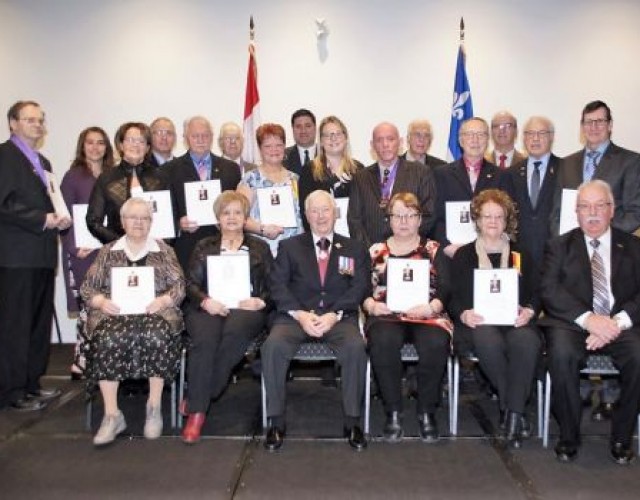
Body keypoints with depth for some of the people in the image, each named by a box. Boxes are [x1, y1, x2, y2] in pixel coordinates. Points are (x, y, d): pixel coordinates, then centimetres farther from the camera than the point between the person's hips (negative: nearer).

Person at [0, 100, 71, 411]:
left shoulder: (42, 162, 21)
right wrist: (42, 219, -16)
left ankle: (31, 383, 21)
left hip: (42, 254, 9)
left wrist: (59, 219, 5)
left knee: (40, 321, 12)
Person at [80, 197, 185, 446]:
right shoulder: (108, 251, 18)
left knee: (156, 336, -36)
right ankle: (112, 415, -26)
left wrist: (163, 300, -13)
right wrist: (101, 301, -8)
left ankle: (154, 406, -20)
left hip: (154, 312, -1)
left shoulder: (163, 250, 15)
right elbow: (88, 287, 13)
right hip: (115, 312, 1)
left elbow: (179, 285, 7)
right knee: (108, 339, -33)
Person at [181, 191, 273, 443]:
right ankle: (196, 412, -28)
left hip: (246, 309, -1)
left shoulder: (260, 248, 21)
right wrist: (205, 300, -8)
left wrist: (260, 302, -8)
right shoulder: (204, 247, 23)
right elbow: (191, 283, 13)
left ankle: (197, 398, -24)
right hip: (209, 308, 1)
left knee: (234, 331, -37)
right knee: (205, 338, -33)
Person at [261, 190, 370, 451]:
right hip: (296, 315, 0)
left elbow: (360, 287, 3)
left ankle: (352, 421, -16)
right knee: (273, 346, -29)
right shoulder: (289, 246, 16)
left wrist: (334, 315, -14)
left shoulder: (354, 249, 16)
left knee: (356, 346, -31)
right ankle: (276, 421, -16)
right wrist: (300, 314, -14)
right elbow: (278, 285, 4)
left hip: (339, 317, 0)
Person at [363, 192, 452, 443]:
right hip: (386, 316, 0)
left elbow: (446, 289, 6)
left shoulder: (434, 250, 16)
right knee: (383, 342, -34)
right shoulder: (376, 251, 18)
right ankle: (393, 412, -17)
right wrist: (371, 305, -10)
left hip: (427, 316, 0)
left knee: (436, 344, -33)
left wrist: (431, 307, -13)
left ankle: (427, 412, -12)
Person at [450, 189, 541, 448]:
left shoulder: (522, 256, 23)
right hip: (477, 322, -1)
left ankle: (513, 412, -28)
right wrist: (463, 313, -14)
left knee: (527, 341, -35)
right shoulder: (463, 255, 17)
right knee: (488, 341, -37)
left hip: (515, 321, 2)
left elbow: (535, 294, 15)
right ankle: (513, 409, -20)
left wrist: (529, 311, -8)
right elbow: (453, 296, 8)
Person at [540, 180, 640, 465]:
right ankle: (568, 437, -13)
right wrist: (587, 318, -17)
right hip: (572, 323, -1)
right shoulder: (560, 246, 11)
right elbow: (549, 291, -3)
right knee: (562, 354, -33)